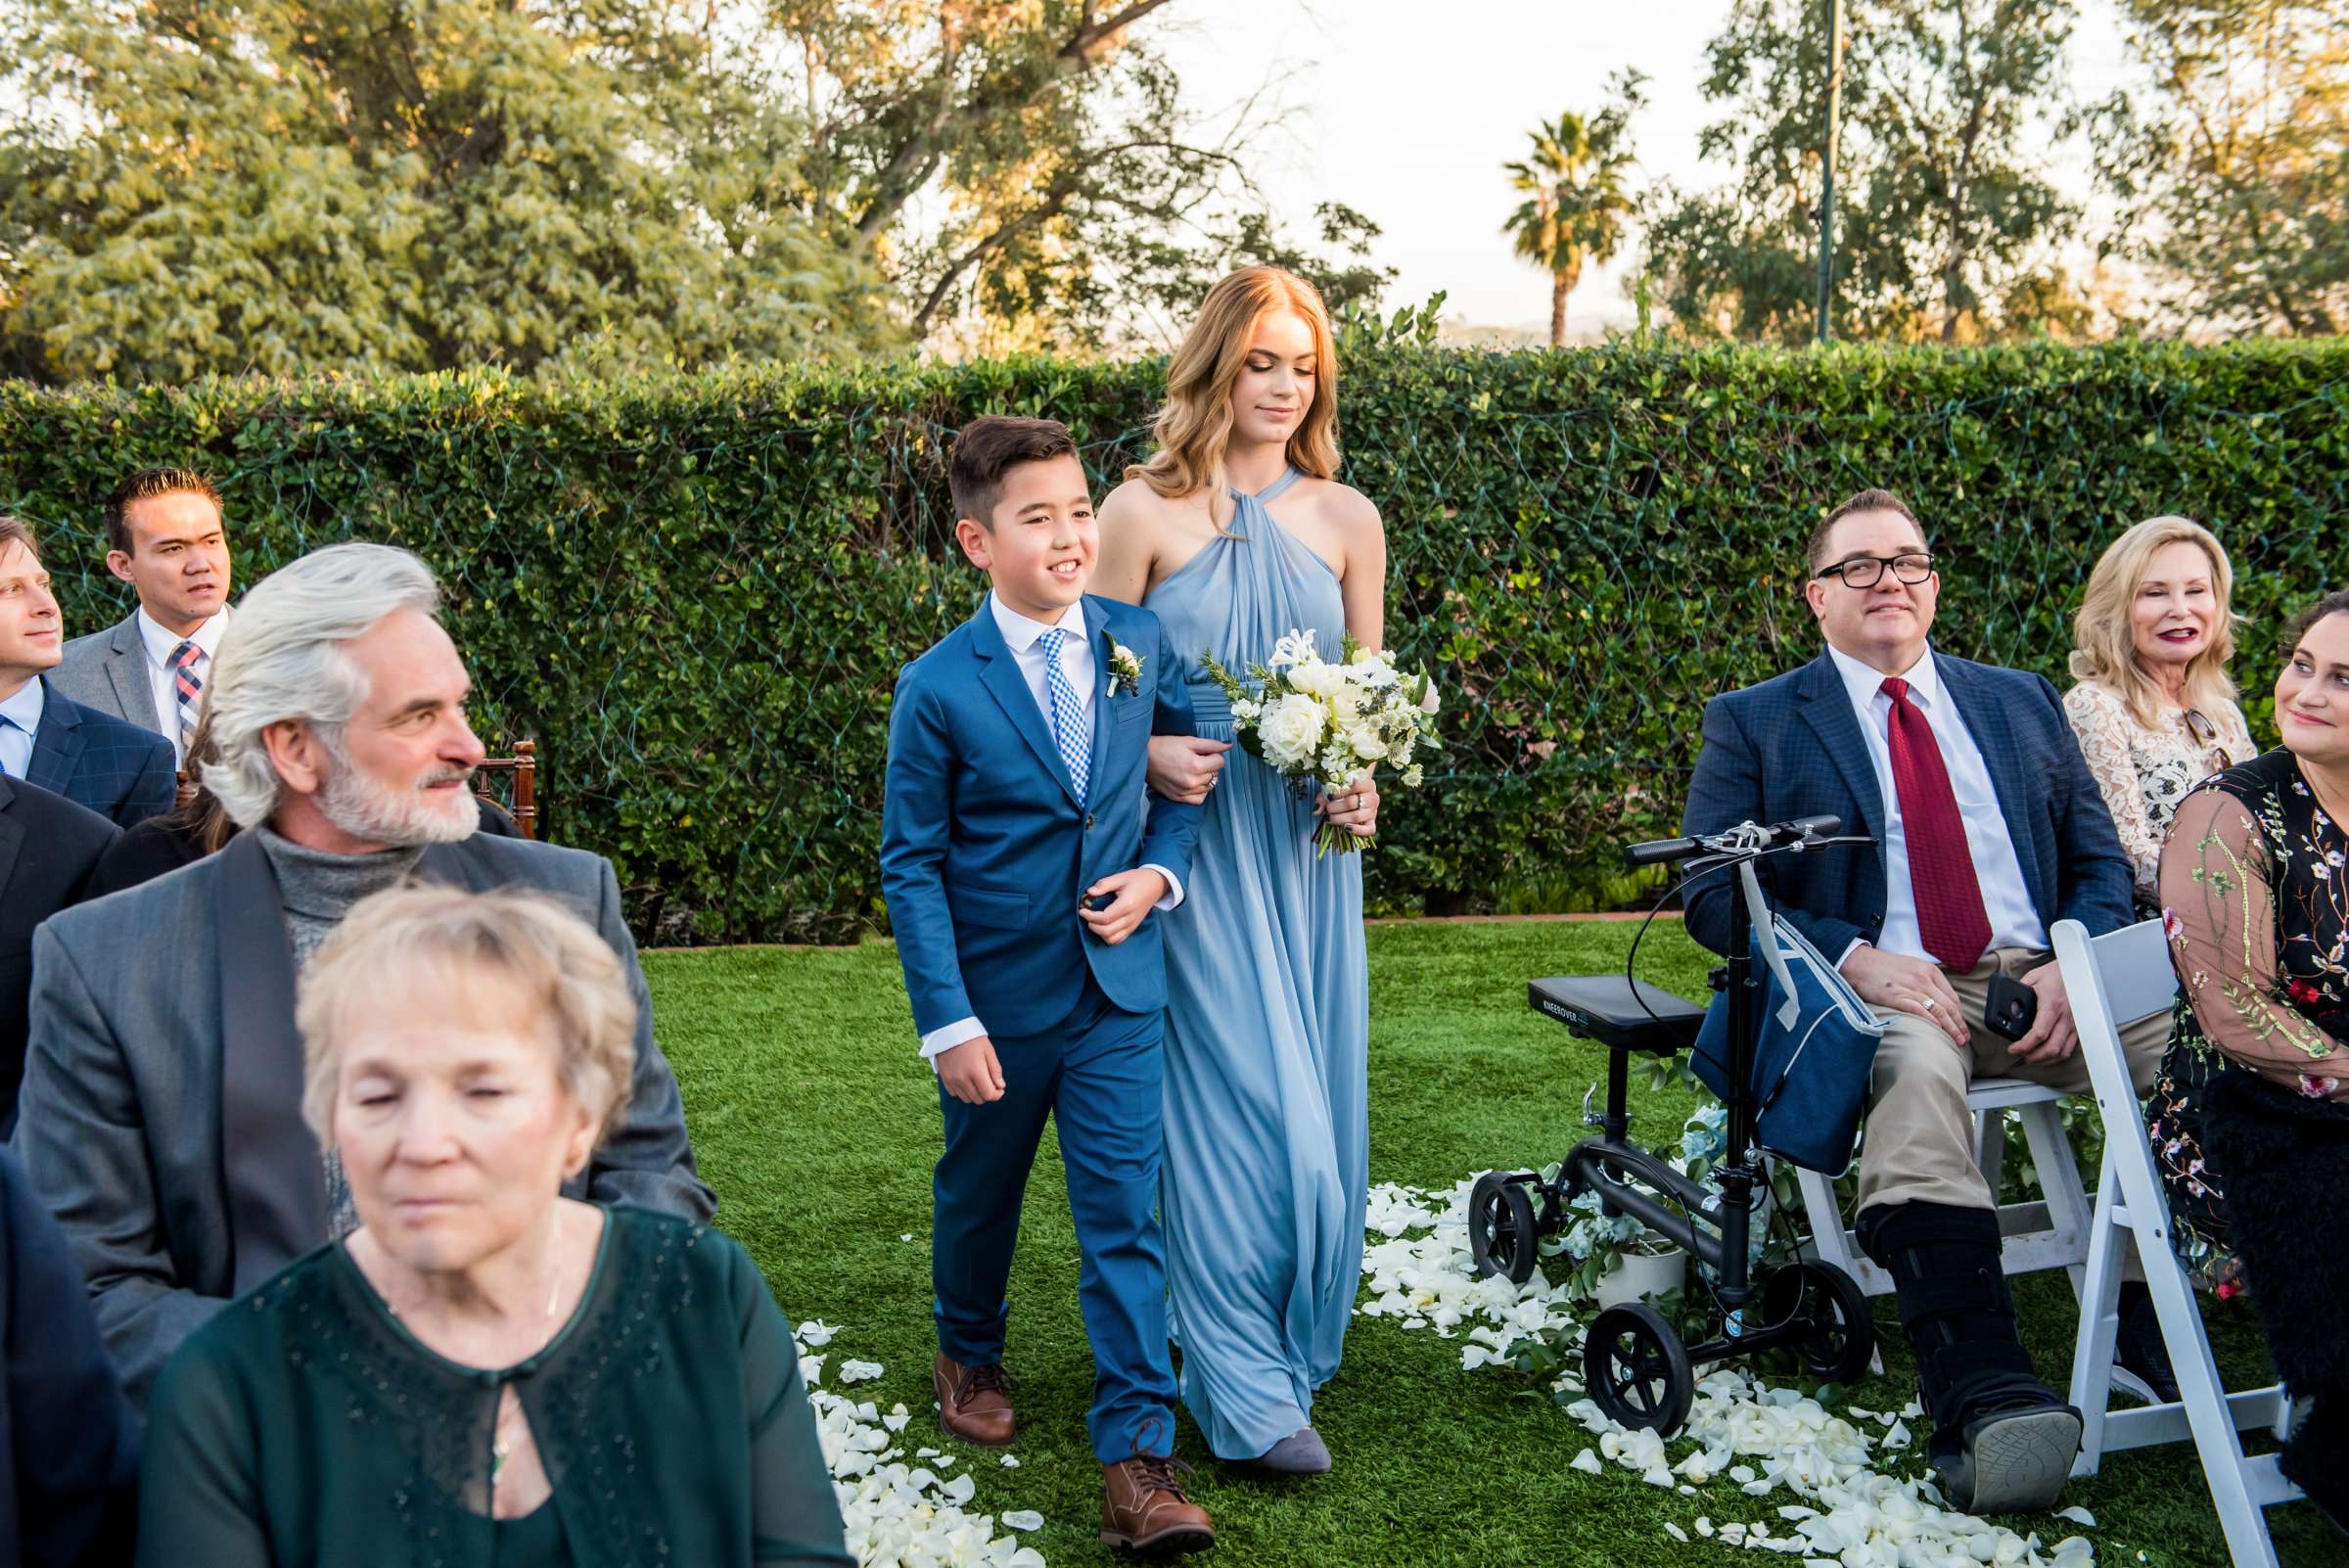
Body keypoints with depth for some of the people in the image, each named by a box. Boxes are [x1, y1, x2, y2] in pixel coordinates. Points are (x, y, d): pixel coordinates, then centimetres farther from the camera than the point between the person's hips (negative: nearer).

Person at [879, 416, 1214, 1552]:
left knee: (1124, 1216, -1)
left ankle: (1136, 1459, 5)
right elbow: (910, 863, -10)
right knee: (979, 1195, 19)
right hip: (996, 999, -1)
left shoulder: (1141, 645, -3)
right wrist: (947, 1021, -13)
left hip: (1117, 989, 2)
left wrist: (1161, 870, -8)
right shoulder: (938, 689, -13)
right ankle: (969, 1356, 46)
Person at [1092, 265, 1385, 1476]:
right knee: (1237, 1095, -5)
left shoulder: (1346, 519, 7)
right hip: (1193, 837, -4)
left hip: (1310, 843, 4)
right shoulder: (1144, 510, -3)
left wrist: (1365, 780, -5)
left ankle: (1300, 1338, 30)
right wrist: (1148, 757, -20)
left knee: (1316, 1092, 9)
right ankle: (1246, 1387, 6)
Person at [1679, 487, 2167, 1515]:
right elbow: (1712, 897, 1)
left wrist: (2072, 964, -5)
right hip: (1883, 990, -4)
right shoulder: (1753, 724, 11)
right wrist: (1856, 958, -15)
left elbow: (2100, 859, 17)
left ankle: (2160, 1326, -13)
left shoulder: (2021, 702, 22)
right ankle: (1979, 1387, -45)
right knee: (1915, 1067, -38)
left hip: (2039, 979, 4)